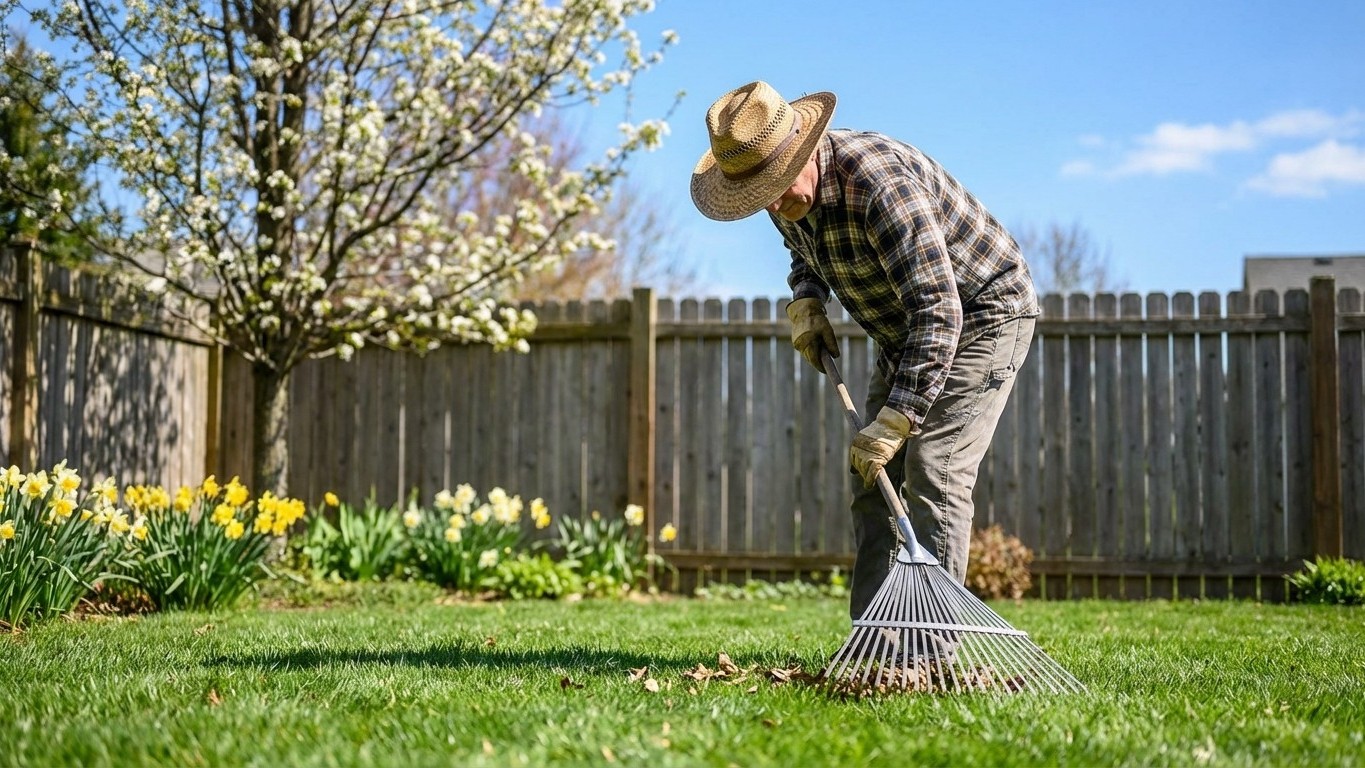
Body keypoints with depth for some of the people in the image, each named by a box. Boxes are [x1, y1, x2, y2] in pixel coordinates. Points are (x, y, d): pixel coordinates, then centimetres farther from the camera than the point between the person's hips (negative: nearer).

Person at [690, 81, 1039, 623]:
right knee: (876, 483, 3)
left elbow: (938, 310, -38)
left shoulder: (879, 182, -35)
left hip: (982, 317, -9)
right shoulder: (788, 193, -7)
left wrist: (894, 422, -40)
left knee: (933, 477, -18)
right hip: (906, 333, 9)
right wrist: (805, 302, -4)